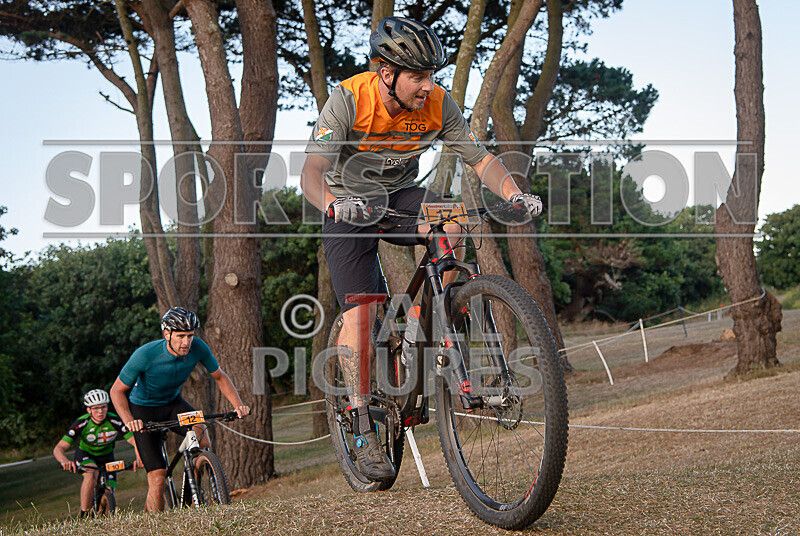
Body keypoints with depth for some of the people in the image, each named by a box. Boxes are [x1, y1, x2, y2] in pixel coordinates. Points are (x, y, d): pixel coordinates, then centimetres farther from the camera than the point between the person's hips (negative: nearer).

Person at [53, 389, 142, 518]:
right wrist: (64, 461, -55)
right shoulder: (81, 424, -29)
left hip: (106, 455, 2)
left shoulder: (115, 422, -27)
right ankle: (84, 516, -24)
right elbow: (58, 448, -32)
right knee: (91, 474, -35)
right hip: (85, 454, -2)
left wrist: (139, 458, -53)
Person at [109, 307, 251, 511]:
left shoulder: (198, 348, -21)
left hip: (173, 403, 3)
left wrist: (238, 405, -17)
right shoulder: (145, 355, -31)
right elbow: (117, 391, -20)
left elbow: (220, 377, -3)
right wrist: (128, 420, -37)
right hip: (143, 410, -3)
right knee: (158, 477, -15)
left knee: (201, 433, -28)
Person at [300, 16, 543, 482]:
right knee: (359, 314, -16)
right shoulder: (349, 100, -27)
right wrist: (333, 204, -57)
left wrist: (515, 193, -32)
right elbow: (312, 172, -35)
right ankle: (365, 433, -7)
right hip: (350, 206, -3)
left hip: (401, 197, 3)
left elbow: (480, 157, -13)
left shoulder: (439, 104, -17)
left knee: (451, 225, -30)